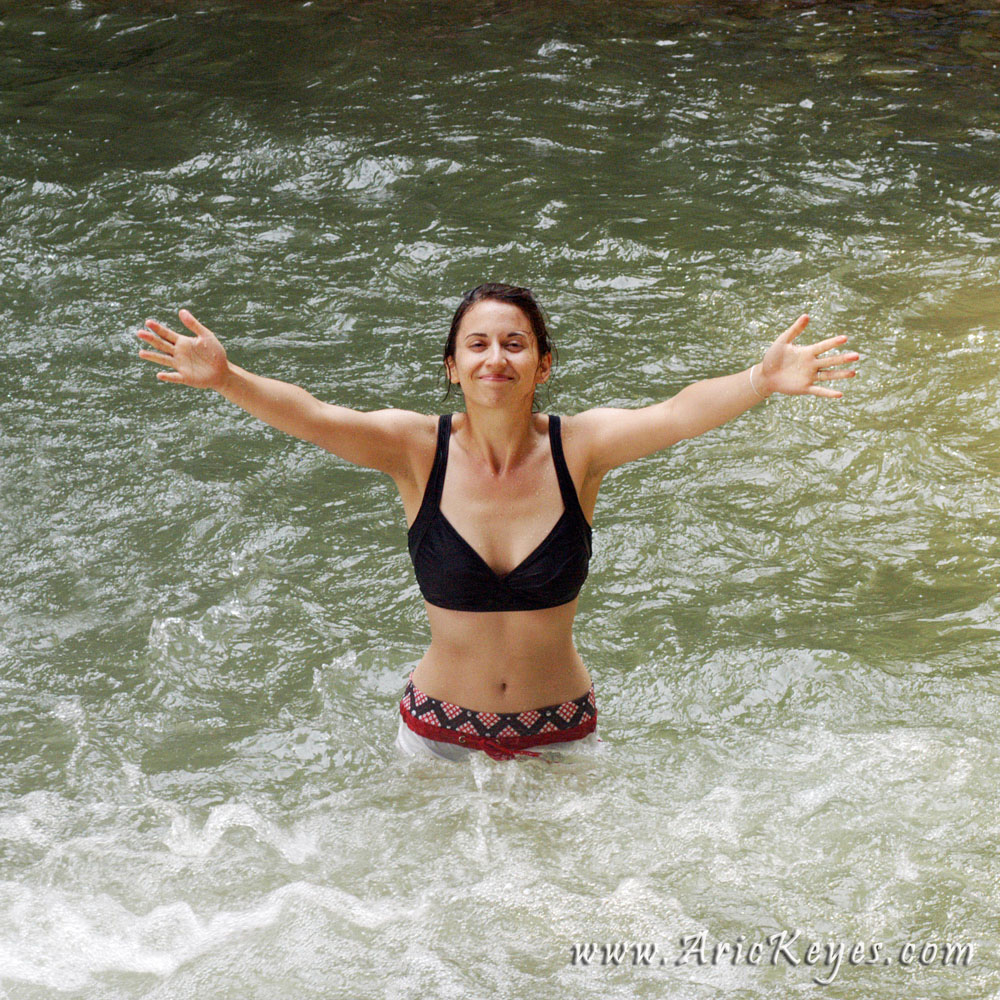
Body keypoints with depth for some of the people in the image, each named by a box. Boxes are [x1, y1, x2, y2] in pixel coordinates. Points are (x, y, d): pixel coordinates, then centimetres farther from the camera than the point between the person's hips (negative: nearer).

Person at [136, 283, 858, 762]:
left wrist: (763, 381, -47)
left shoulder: (580, 447, -13)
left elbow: (679, 413, -29)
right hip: (441, 732, 0)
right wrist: (225, 379, -44)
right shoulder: (418, 449, -13)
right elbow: (311, 417, -27)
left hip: (560, 730, 0)